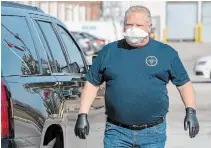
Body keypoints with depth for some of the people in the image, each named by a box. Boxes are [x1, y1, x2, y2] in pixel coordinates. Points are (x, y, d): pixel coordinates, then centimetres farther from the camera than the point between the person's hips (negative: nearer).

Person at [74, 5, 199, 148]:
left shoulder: (166, 53, 6)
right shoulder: (109, 51, 8)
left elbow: (184, 83, 7)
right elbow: (92, 84, 10)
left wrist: (191, 112, -6)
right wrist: (83, 115, 2)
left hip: (153, 133, 0)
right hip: (117, 131, 1)